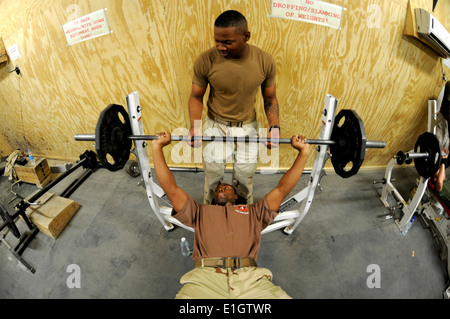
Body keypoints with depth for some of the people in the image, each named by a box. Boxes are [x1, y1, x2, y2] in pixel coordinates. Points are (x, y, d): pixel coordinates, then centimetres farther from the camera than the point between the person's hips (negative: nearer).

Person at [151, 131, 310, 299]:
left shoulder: (253, 211, 29)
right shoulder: (200, 212, 28)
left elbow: (282, 189, 24)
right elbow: (171, 188, 21)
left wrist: (303, 152, 21)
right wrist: (157, 147, 18)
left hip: (250, 278, 1)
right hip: (206, 276, 0)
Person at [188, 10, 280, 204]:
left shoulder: (265, 61, -14)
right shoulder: (205, 61, -18)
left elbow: (270, 98, -2)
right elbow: (196, 96, -5)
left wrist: (274, 126, -18)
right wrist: (195, 126, -21)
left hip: (248, 126, 1)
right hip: (216, 125, 0)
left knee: (245, 178, 10)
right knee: (213, 175, 9)